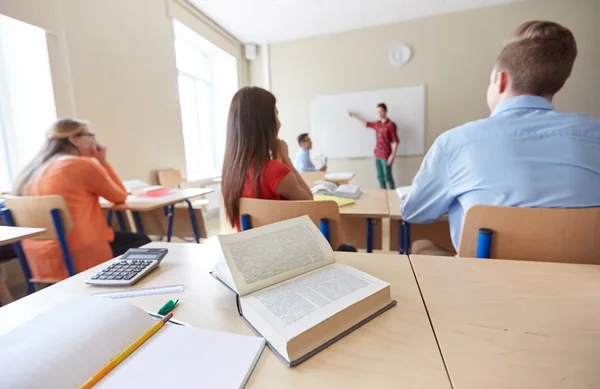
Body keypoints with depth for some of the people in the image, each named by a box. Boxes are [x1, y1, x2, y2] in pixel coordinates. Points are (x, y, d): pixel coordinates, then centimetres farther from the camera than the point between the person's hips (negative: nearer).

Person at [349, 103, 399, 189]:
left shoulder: (391, 125, -10)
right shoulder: (377, 124, 10)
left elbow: (395, 141, -13)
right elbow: (366, 124, 29)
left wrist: (392, 155, -19)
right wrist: (356, 116, 33)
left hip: (386, 156, -6)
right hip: (377, 155, 7)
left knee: (388, 177, -2)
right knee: (380, 177, 11)